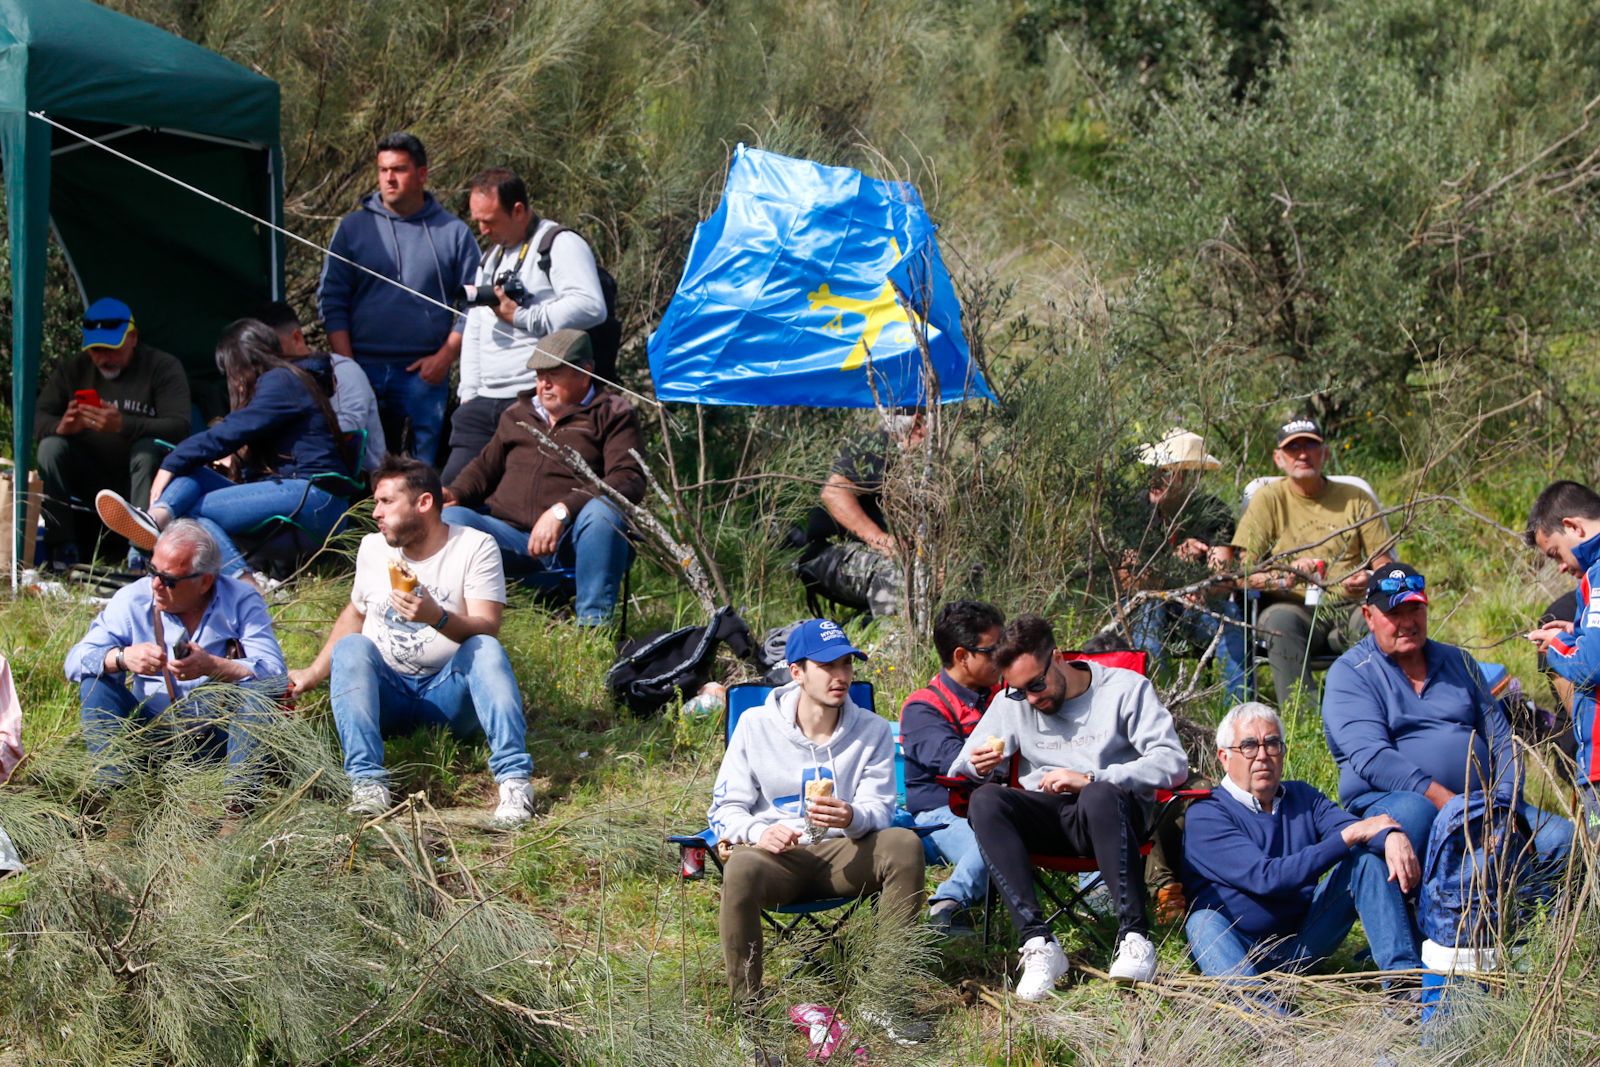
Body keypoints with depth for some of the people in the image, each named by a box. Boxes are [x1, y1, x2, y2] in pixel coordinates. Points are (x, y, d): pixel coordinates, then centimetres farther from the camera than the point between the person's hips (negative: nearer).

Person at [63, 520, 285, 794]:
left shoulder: (242, 602, -6)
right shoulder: (132, 600, -2)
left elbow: (275, 674, -19)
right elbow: (76, 661, -8)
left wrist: (212, 666, -36)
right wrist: (122, 657, -30)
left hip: (221, 739, -2)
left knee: (260, 683, -26)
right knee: (95, 678, -15)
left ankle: (242, 787, -34)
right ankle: (110, 779, -30)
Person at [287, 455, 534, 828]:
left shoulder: (475, 548, -3)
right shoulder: (373, 548, 10)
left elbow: (486, 629, -15)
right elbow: (354, 615, 23)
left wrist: (438, 618, -35)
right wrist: (314, 674, 15)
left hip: (450, 694, -3)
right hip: (385, 693, 3)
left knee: (485, 649, -31)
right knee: (350, 647, -25)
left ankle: (514, 780, -43)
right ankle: (367, 781, -39)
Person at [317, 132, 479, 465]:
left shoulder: (453, 232, 7)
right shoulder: (353, 227, 10)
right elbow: (332, 300, 8)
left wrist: (445, 356, -5)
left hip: (426, 373, -1)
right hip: (365, 370, 1)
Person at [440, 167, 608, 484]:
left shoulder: (561, 245, -5)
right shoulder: (492, 256, 24)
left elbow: (590, 307, -21)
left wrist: (521, 317, -15)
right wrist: (468, 395, 18)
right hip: (486, 403, 9)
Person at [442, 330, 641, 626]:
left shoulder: (611, 415, 9)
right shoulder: (517, 415, 26)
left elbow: (629, 481, -7)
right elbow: (485, 466, 37)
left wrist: (563, 511, -21)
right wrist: (456, 493, 11)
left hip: (571, 543, -3)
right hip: (510, 532, 4)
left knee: (602, 512, -38)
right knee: (451, 519, -24)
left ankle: (593, 626, -35)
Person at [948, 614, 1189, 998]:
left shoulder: (1126, 689, 2)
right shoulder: (1012, 702, 14)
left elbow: (1174, 763, -8)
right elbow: (962, 764, 15)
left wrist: (1091, 779, -18)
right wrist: (978, 765, -12)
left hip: (1111, 816, -4)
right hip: (1048, 817, 4)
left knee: (1099, 795, -40)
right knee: (985, 800, -27)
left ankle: (1135, 937, -37)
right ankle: (1038, 943, -37)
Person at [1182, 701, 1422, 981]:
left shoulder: (1303, 797, 15)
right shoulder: (1205, 815, -5)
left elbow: (1348, 824, -7)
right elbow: (1266, 878, -19)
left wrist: (1391, 836, -32)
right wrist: (1348, 837, -20)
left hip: (1302, 945, 5)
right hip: (1239, 949, -5)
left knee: (1367, 855, -9)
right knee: (1205, 920, -36)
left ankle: (1404, 975, -27)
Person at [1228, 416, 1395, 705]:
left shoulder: (1355, 499, 13)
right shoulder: (1268, 500, 7)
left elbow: (1385, 567, 12)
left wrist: (1369, 582, -13)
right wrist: (1285, 577, -23)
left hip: (1348, 609, 2)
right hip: (1296, 608, -2)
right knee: (1280, 620, -36)